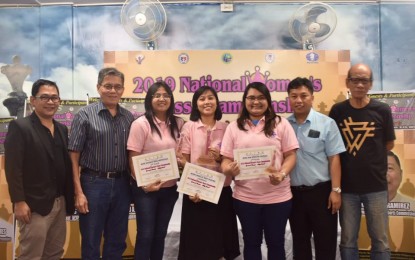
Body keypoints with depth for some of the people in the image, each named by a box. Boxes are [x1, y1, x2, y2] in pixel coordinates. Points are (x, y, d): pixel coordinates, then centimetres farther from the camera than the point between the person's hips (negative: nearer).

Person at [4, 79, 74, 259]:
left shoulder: (62, 129, 13)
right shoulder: (20, 127, -7)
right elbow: (12, 168, -13)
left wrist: (69, 198, 8)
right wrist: (19, 202, -17)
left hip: (60, 203, 7)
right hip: (34, 205, -6)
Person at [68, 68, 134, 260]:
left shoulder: (129, 117, 7)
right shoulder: (85, 115, -5)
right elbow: (74, 156, -7)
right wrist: (78, 192, -12)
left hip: (121, 184, 4)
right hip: (93, 183, -4)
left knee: (117, 243, 15)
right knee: (91, 244, 9)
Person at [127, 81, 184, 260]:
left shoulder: (178, 124, 5)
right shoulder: (141, 124, -10)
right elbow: (133, 159, -11)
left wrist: (183, 162, -7)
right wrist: (144, 184, -19)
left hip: (170, 188, 5)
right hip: (146, 188, -4)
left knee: (160, 234, 16)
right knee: (145, 234, 4)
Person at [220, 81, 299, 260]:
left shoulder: (281, 123, 2)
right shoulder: (234, 127, 6)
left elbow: (290, 155, 0)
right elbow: (226, 158, 5)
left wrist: (282, 174, -19)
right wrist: (228, 169, -18)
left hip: (277, 196, -1)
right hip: (245, 197, 1)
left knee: (276, 243, 13)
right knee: (251, 243, 16)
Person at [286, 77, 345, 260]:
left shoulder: (326, 123, -5)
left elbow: (334, 158, -6)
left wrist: (336, 190, -10)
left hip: (321, 191, -3)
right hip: (294, 192, 3)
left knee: (325, 242, 8)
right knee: (299, 241, 18)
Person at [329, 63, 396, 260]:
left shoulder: (382, 110, -4)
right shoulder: (337, 111, -2)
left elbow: (389, 145, 6)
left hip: (376, 186, 0)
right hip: (347, 187, 1)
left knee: (380, 241, 9)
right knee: (348, 241, 11)